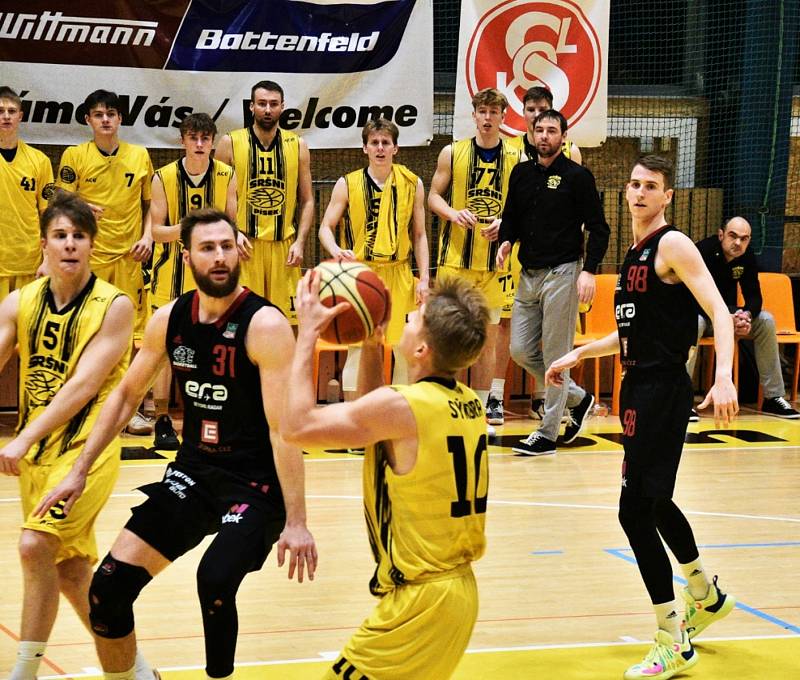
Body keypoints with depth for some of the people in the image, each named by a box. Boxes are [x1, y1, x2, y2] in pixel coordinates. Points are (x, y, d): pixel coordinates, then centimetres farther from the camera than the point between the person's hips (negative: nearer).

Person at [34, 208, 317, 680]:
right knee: (108, 587, -3)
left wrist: (296, 521, -24)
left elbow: (283, 428, -21)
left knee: (215, 580, -29)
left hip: (257, 483, -6)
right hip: (193, 473, 6)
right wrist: (79, 472, 12)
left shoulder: (264, 324, -17)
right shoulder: (170, 320, 0)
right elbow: (126, 396, 15)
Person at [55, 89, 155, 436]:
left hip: (129, 254, 2)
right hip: (89, 255, -2)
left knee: (132, 330, 0)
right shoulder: (74, 156, 3)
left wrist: (148, 235, -1)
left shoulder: (140, 156, 8)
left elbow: (150, 203, 14)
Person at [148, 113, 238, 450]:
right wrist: (185, 228, -25)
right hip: (172, 271, -2)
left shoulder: (226, 176, 0)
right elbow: (156, 230, -7)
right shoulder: (163, 178, -7)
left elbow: (231, 223, 9)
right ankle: (163, 423, 2)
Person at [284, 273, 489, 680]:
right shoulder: (468, 403, 5)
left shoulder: (402, 405, -20)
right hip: (458, 589, 9)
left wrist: (308, 333, -7)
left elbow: (297, 426, -13)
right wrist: (371, 347, 14)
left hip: (420, 601, -9)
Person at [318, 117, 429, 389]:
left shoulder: (412, 184, 6)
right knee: (357, 346, -3)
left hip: (399, 276, 2)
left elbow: (419, 235, 10)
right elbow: (326, 228, 3)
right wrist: (337, 252, -18)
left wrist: (424, 278, 3)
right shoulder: (347, 184, 1)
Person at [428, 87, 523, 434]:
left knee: (488, 336, 5)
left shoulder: (516, 158, 4)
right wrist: (453, 213, -15)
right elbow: (434, 196, 5)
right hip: (456, 258, -1)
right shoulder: (453, 153, 2)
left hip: (495, 260, 1)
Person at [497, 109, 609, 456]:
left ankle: (547, 434, 4)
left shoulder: (577, 176, -6)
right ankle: (578, 398, 26)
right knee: (521, 352, 7)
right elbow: (511, 216, 21)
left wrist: (589, 271, -16)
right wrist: (506, 241, -1)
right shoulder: (521, 174, 11)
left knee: (555, 356, -3)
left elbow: (598, 228, -6)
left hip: (562, 274, -7)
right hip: (528, 275, 7)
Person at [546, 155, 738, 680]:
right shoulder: (636, 253, 16)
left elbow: (719, 312, -20)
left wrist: (724, 378, -33)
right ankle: (707, 597, 44)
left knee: (636, 509, -13)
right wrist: (577, 355, 27)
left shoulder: (673, 245, -11)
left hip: (663, 390, -10)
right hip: (640, 387, 10)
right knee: (655, 503, 22)